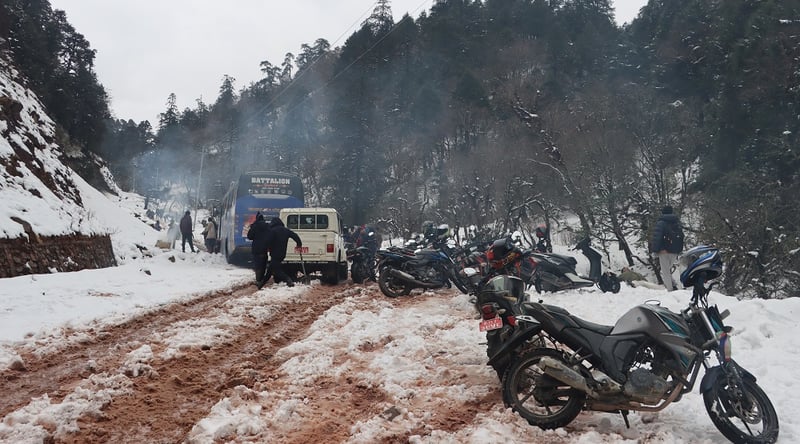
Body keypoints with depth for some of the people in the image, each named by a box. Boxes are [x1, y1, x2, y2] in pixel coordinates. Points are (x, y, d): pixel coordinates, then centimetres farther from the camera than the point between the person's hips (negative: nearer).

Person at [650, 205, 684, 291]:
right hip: (675, 251, 6)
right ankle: (673, 286, 6)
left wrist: (655, 249, -12)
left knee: (665, 272, 0)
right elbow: (681, 237, 17)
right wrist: (678, 250, 19)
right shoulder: (677, 223, 14)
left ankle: (670, 289, -6)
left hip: (664, 251, -6)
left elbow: (656, 237, -17)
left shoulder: (661, 223, -9)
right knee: (668, 270, 20)